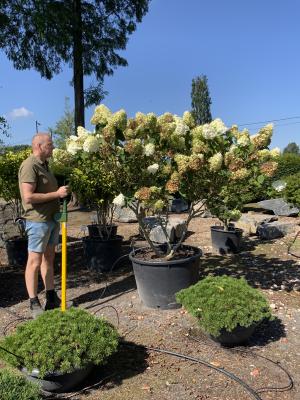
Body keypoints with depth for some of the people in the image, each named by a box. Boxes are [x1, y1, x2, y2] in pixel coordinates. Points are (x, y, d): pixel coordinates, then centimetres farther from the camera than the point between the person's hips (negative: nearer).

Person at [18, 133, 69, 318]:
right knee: (35, 261, -1)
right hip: (38, 220, -9)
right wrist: (56, 194, -18)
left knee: (48, 258, 13)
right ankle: (34, 304, 9)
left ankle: (52, 298, 23)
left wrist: (61, 192, 8)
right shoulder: (29, 166, -15)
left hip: (51, 218, 9)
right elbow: (28, 197, -23)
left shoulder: (44, 164, 15)